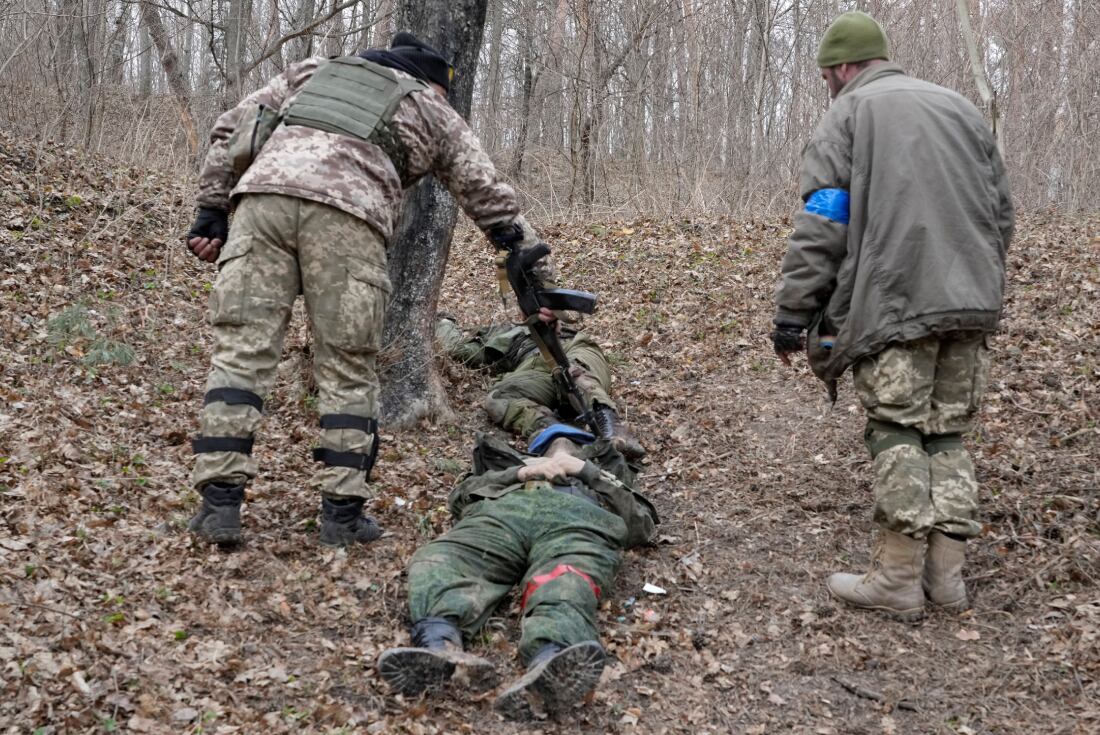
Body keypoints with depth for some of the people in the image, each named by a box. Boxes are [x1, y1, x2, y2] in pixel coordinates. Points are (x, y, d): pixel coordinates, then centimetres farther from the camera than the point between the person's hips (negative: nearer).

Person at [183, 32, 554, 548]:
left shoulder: (312, 71, 36)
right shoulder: (433, 112, 29)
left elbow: (230, 130, 24)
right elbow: (492, 202, 28)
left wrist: (211, 211, 22)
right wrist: (541, 285, 31)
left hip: (263, 192, 3)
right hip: (347, 214, -2)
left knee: (240, 350, 3)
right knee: (347, 370, 6)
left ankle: (219, 503, -2)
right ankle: (342, 514, 8)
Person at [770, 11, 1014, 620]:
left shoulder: (848, 113, 3)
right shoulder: (961, 108, 22)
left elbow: (820, 227, -7)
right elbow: (1001, 214, 21)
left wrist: (792, 314, -5)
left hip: (894, 304, -6)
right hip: (972, 304, 6)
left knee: (898, 435, -1)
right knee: (947, 434, 11)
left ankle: (898, 579, -1)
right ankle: (946, 574, 12)